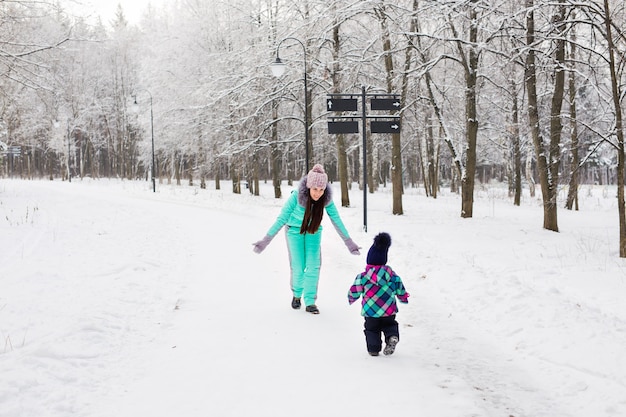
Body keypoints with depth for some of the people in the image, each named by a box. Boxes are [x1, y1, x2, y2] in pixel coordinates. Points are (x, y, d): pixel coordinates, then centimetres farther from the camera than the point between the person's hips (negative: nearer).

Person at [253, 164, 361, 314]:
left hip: (313, 231, 2)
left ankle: (310, 302, 4)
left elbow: (337, 220, -10)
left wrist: (349, 242, -6)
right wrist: (266, 240, -24)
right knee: (298, 267, -4)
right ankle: (297, 294, 24)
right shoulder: (296, 196, -31)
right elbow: (281, 219, -24)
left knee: (313, 266, -8)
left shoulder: (326, 198, -23)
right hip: (295, 230, -2)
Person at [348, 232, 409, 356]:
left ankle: (373, 348, 6)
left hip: (370, 311, -2)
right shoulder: (392, 275, -3)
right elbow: (400, 288, 7)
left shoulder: (363, 277, -12)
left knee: (371, 329, 15)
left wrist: (351, 298, 19)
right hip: (389, 311, 2)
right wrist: (404, 297, 29)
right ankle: (392, 336, -9)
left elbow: (355, 291, -4)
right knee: (389, 325, 21)